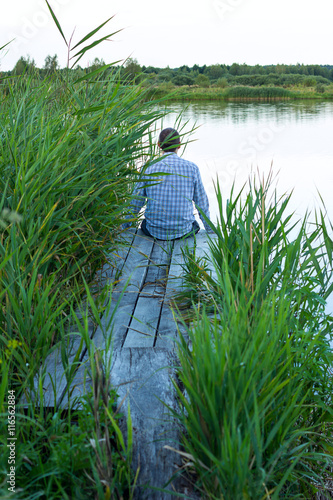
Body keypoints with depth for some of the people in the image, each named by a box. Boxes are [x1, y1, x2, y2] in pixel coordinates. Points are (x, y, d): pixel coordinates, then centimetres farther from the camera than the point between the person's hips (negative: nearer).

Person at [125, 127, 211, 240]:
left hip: (154, 232, 0)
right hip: (183, 232, 0)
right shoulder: (192, 168, -6)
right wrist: (209, 229, 18)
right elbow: (202, 203, 2)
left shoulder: (149, 168, -6)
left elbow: (136, 202, 0)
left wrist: (125, 226, 17)